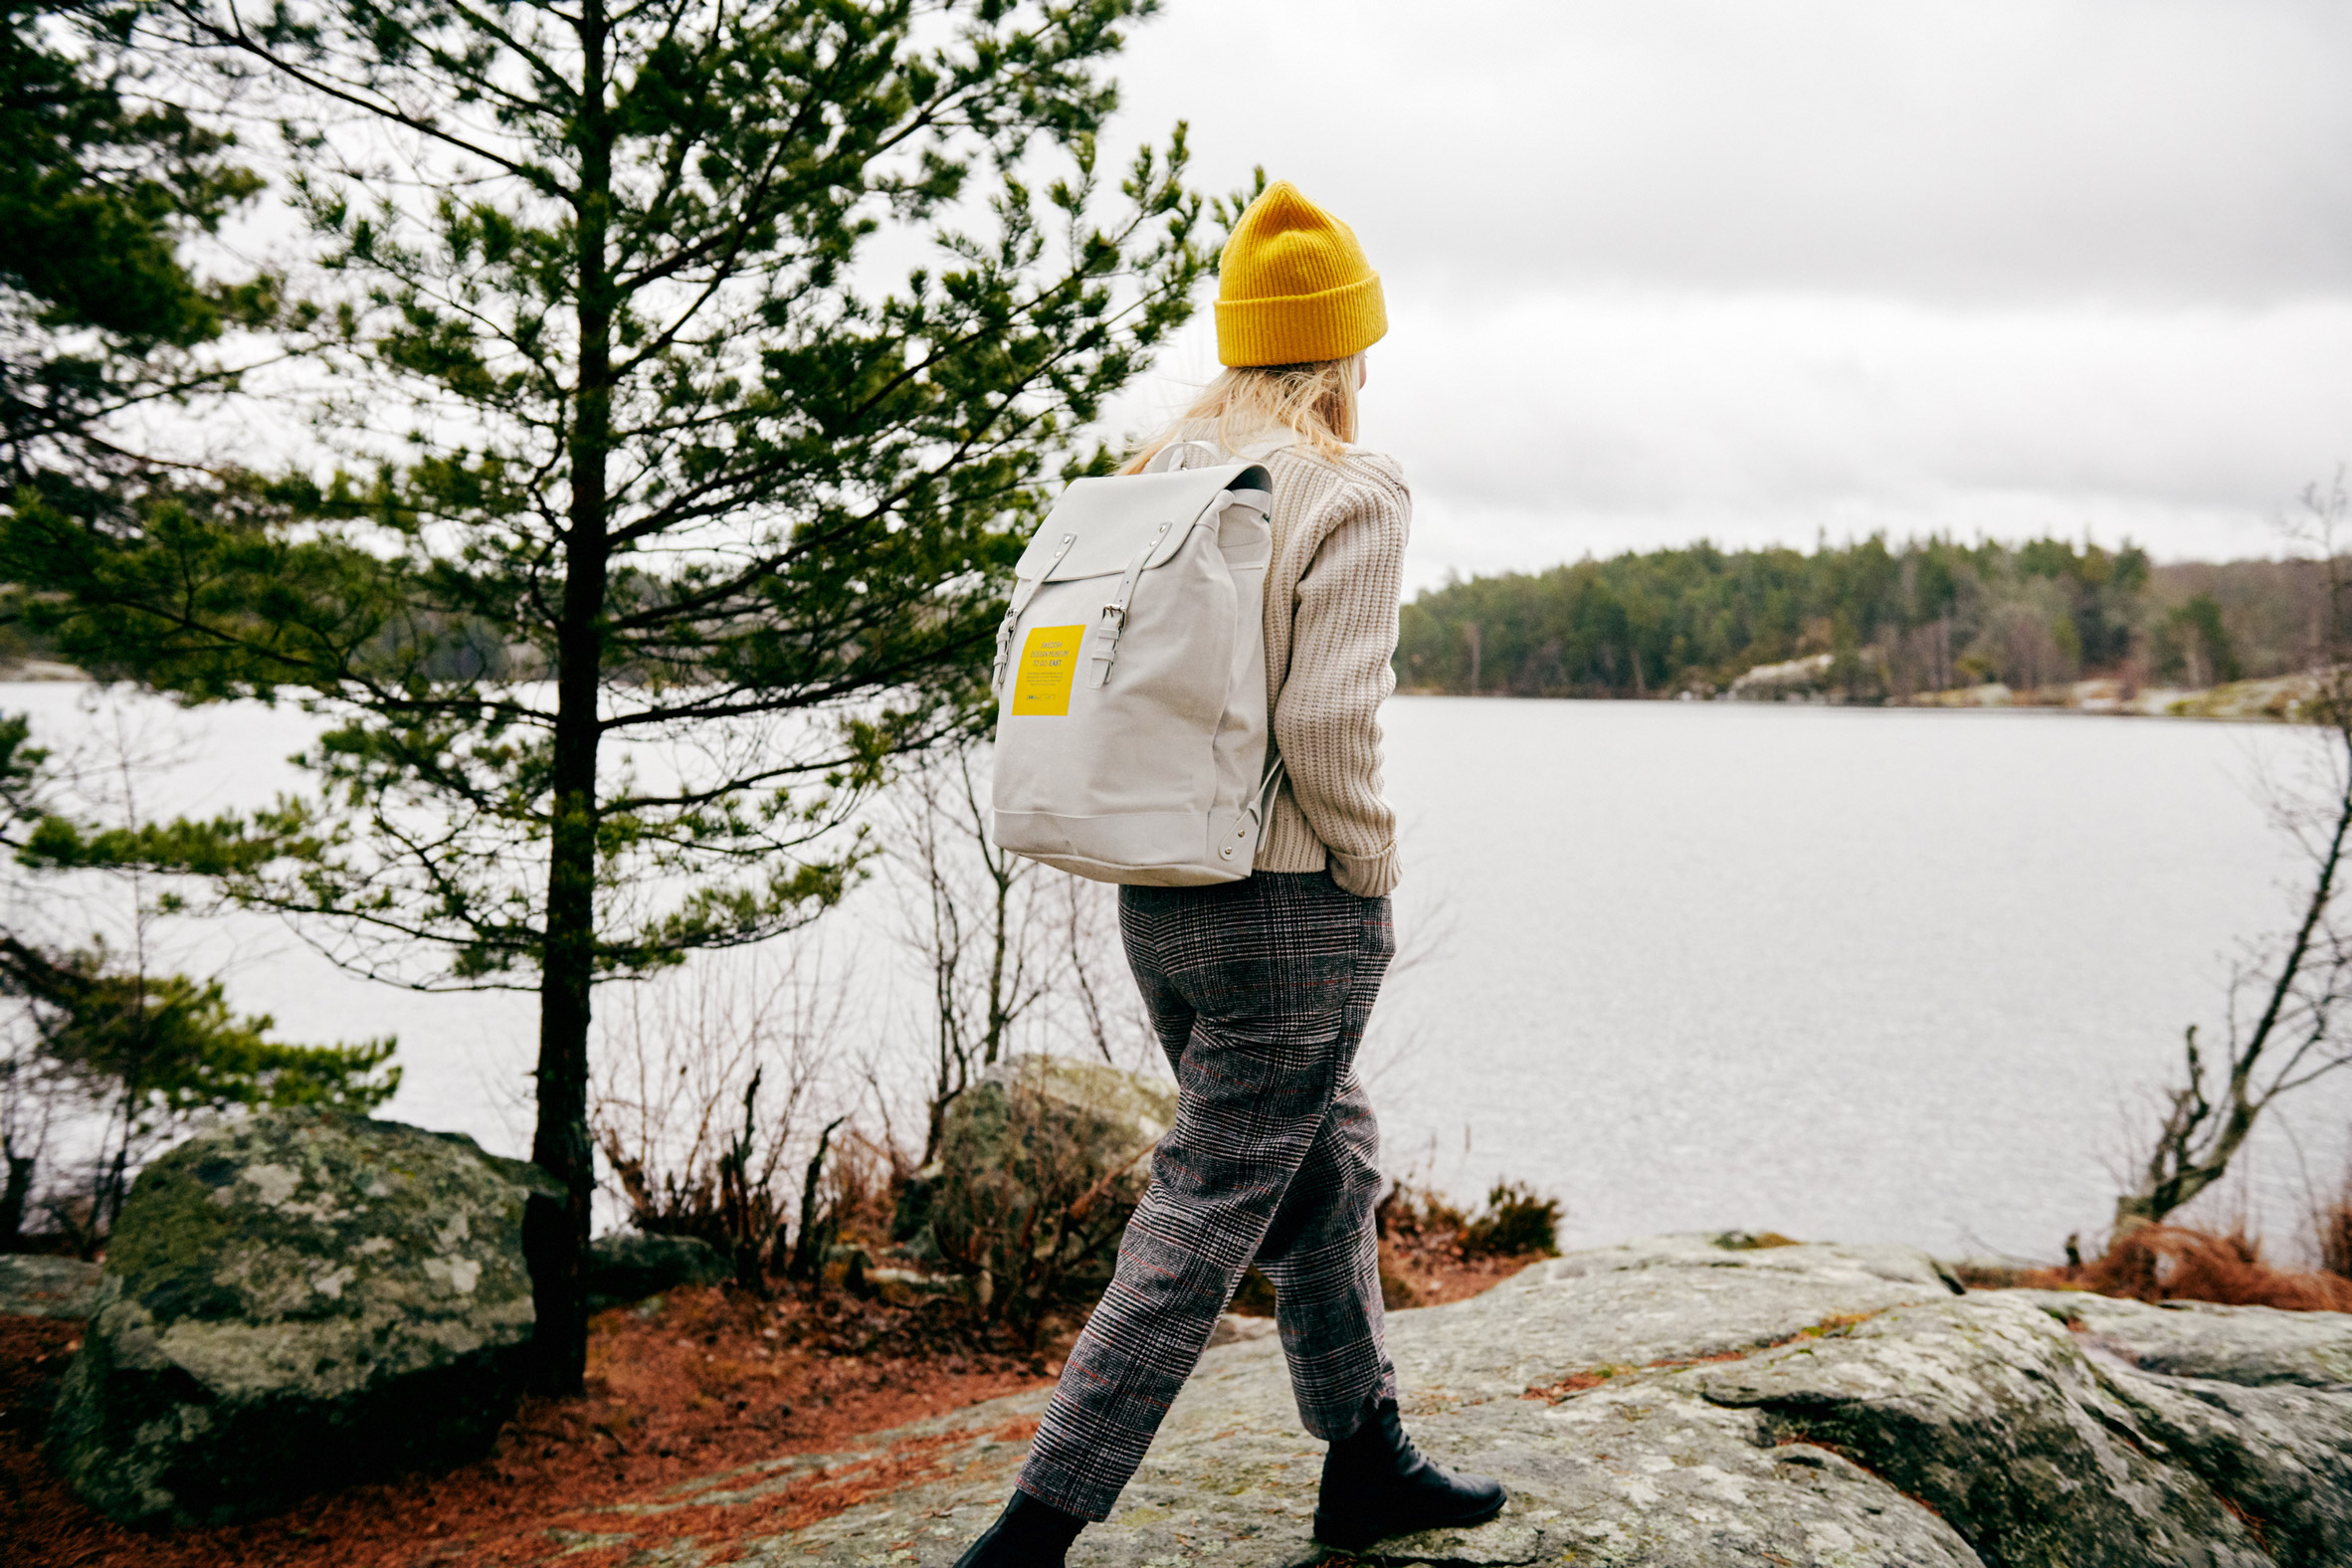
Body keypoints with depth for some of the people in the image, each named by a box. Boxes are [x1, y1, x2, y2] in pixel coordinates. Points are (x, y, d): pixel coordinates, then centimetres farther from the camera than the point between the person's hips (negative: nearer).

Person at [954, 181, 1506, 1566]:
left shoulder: (1159, 476, 7)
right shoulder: (1351, 491, -13)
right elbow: (1326, 722, -22)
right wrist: (1371, 870, -6)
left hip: (1157, 900, 8)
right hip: (1293, 906, -8)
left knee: (1329, 1173, 23)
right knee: (1207, 1222, -1)